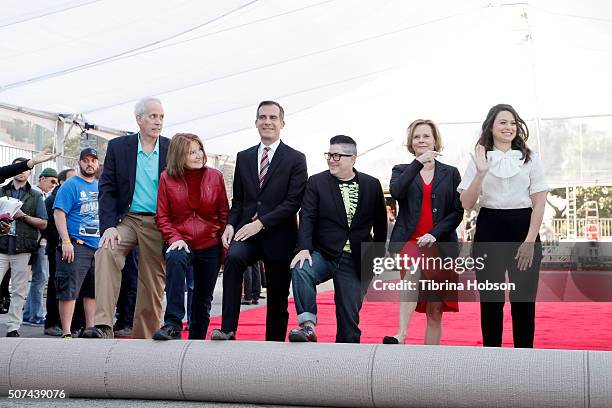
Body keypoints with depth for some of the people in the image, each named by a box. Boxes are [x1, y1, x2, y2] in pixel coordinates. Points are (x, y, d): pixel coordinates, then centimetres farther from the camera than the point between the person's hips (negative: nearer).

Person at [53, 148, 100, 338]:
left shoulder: (101, 187, 17)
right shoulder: (71, 185, -3)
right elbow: (59, 213, -11)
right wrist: (66, 241, -19)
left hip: (99, 246, 7)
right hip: (76, 245, -7)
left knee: (93, 292, 10)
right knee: (69, 290, -8)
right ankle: (66, 333, -6)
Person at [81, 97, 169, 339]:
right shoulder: (118, 146, 3)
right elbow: (107, 189, 0)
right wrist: (109, 226, -12)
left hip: (158, 224, 1)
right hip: (127, 218, -1)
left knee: (153, 286, 1)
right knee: (106, 251, -29)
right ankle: (103, 326, -35)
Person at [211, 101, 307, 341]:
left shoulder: (295, 159, 0)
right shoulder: (244, 157, 13)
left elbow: (294, 202, -9)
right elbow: (237, 199, 15)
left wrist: (261, 223, -18)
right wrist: (230, 224, -4)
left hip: (278, 236, -2)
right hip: (247, 232, 2)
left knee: (278, 298, 5)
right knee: (233, 258, -30)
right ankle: (228, 329, -31)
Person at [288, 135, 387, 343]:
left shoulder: (372, 185, 5)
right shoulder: (316, 182, 1)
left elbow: (380, 223, 13)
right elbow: (307, 217, -9)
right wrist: (304, 248, -24)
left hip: (355, 261, 1)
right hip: (323, 254, -1)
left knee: (349, 317, 2)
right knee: (301, 270, -33)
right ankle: (308, 326, -31)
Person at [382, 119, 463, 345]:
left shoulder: (451, 173, 14)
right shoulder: (402, 171, 14)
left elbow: (458, 212, 6)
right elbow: (396, 192, -9)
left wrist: (434, 234, -9)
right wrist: (418, 162, -12)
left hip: (440, 245, 2)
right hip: (408, 241, -2)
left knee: (435, 313, 0)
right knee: (413, 270, -36)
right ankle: (401, 335, -46)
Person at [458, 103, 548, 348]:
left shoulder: (530, 159, 6)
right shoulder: (480, 159, 6)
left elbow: (539, 203, 1)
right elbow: (466, 204, -2)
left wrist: (530, 241, -8)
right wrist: (481, 173, -15)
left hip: (523, 229, 0)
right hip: (489, 230, 0)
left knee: (524, 299, 1)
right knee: (490, 299, 4)